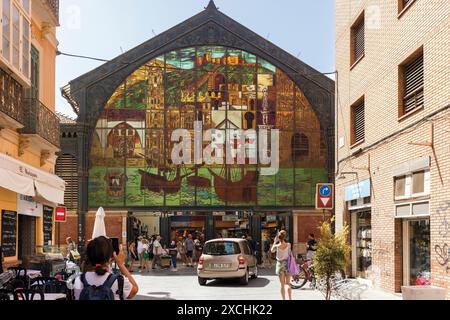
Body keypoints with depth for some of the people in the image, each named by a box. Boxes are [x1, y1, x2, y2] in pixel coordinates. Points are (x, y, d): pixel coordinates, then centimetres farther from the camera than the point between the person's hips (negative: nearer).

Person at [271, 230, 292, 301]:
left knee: (282, 284, 7)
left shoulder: (277, 246, -13)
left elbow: (272, 251, 8)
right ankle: (290, 298, 9)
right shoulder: (288, 245, -10)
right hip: (287, 264, 1)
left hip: (280, 264, -1)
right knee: (288, 283, 12)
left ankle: (284, 299, 8)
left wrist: (275, 242, 9)